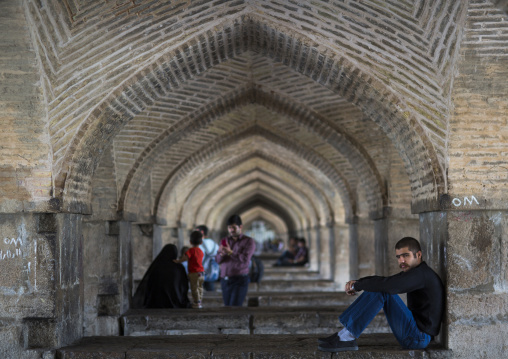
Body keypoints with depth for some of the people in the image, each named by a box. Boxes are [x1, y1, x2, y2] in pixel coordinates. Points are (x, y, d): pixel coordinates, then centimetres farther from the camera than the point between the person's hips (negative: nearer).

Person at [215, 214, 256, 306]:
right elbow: (218, 260, 3)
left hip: (239, 280, -5)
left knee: (234, 308, -16)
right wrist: (221, 254, -20)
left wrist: (230, 252, -25)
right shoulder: (224, 241, 12)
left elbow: (245, 259, -15)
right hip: (225, 280, 5)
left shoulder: (249, 241, -2)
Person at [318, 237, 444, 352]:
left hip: (419, 337, -10)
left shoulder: (422, 274, -17)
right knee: (377, 287, 7)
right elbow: (384, 280, 13)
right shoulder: (415, 272, 15)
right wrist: (356, 283, -5)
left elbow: (387, 284, -28)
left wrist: (357, 286, -14)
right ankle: (344, 335, -2)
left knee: (381, 291, -20)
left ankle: (348, 337, -19)